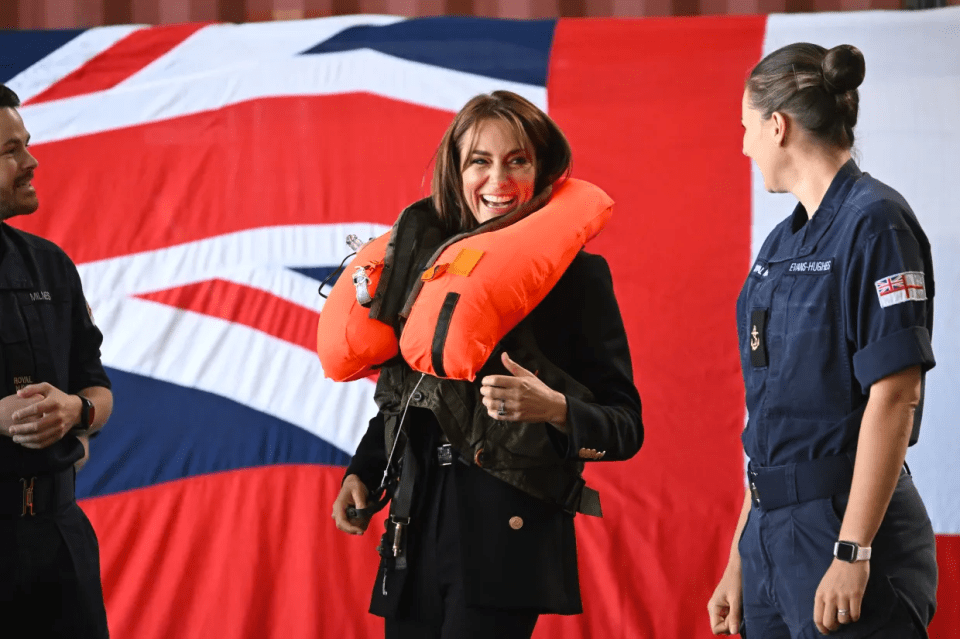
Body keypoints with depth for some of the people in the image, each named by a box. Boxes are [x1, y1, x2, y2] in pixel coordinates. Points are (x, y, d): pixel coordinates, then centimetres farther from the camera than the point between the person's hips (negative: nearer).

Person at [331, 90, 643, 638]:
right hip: (418, 528, 5)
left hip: (509, 532, -5)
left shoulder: (577, 275, -2)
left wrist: (555, 408, -22)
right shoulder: (428, 258, 11)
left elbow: (625, 427, -4)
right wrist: (362, 472, 12)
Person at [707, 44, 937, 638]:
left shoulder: (874, 221, -11)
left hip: (847, 523, -8)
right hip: (773, 531, 8)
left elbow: (896, 397, -17)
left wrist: (852, 554, -21)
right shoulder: (782, 243, 14)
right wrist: (739, 564, 15)